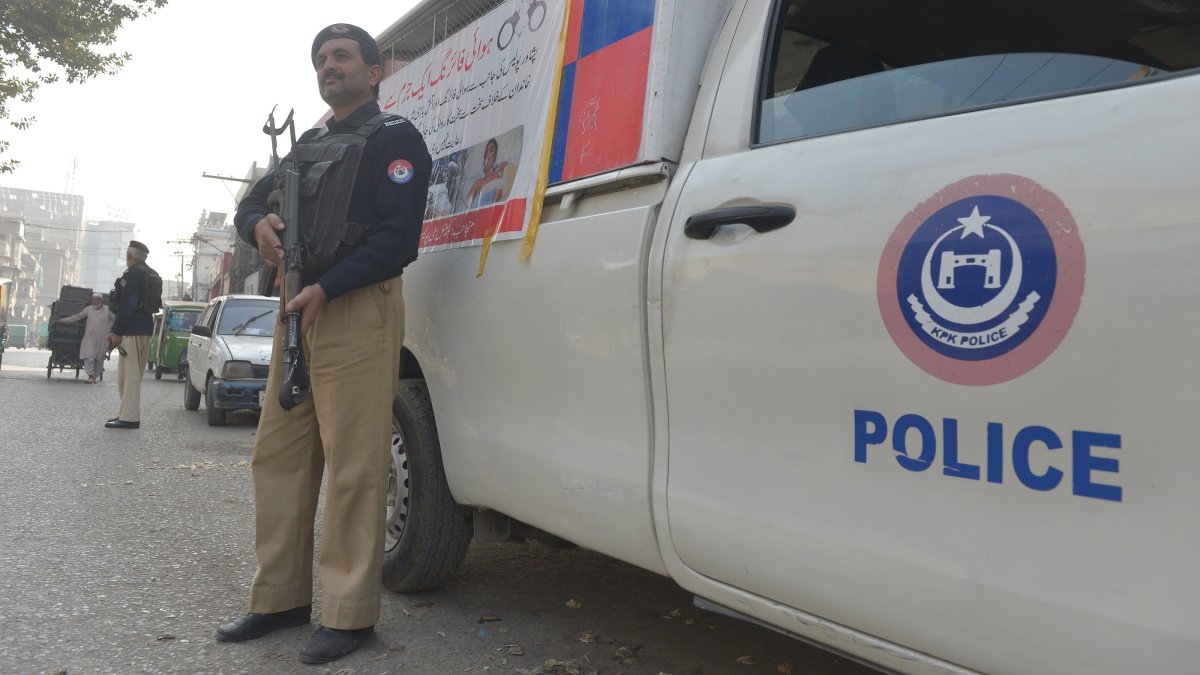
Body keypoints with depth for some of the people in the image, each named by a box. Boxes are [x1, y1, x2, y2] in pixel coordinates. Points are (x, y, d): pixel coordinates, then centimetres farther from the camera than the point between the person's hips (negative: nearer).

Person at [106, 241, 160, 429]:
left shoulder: (132, 274, -12)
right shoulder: (154, 275, 17)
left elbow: (126, 306, -18)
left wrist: (116, 331, -16)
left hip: (132, 331, -9)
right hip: (146, 329, 9)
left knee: (129, 374, -8)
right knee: (134, 374, 16)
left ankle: (129, 417, -8)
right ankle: (129, 413, 22)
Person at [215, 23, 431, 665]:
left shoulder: (394, 137, 1)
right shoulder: (307, 144, 25)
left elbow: (397, 236, -12)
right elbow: (251, 203, 27)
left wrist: (325, 289, -19)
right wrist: (259, 225, 1)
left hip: (358, 309, -8)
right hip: (298, 310, 8)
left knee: (353, 466, -8)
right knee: (277, 455, 9)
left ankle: (348, 615, -1)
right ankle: (280, 598, 19)